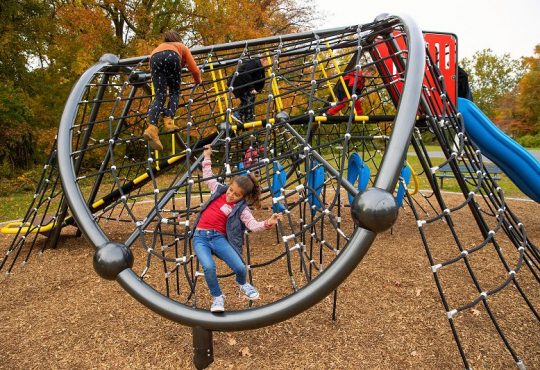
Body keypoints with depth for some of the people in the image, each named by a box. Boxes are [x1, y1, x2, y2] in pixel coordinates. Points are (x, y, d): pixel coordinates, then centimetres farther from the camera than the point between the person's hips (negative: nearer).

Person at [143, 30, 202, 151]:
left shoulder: (159, 47, 45)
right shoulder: (182, 47, 36)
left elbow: (152, 69, 37)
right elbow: (194, 70, 26)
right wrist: (198, 81, 45)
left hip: (154, 58, 2)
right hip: (171, 56, -2)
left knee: (160, 95, -4)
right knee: (174, 92, 11)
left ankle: (152, 127, -27)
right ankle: (168, 121, -14)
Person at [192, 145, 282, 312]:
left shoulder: (241, 208, -1)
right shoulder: (219, 190, 10)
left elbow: (253, 225, -14)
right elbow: (208, 176, 26)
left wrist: (267, 223, -32)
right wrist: (207, 157, 27)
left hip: (219, 238, -2)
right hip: (200, 237, 2)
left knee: (240, 267, -19)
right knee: (209, 267, -26)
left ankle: (242, 284, 22)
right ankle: (217, 297, 4)